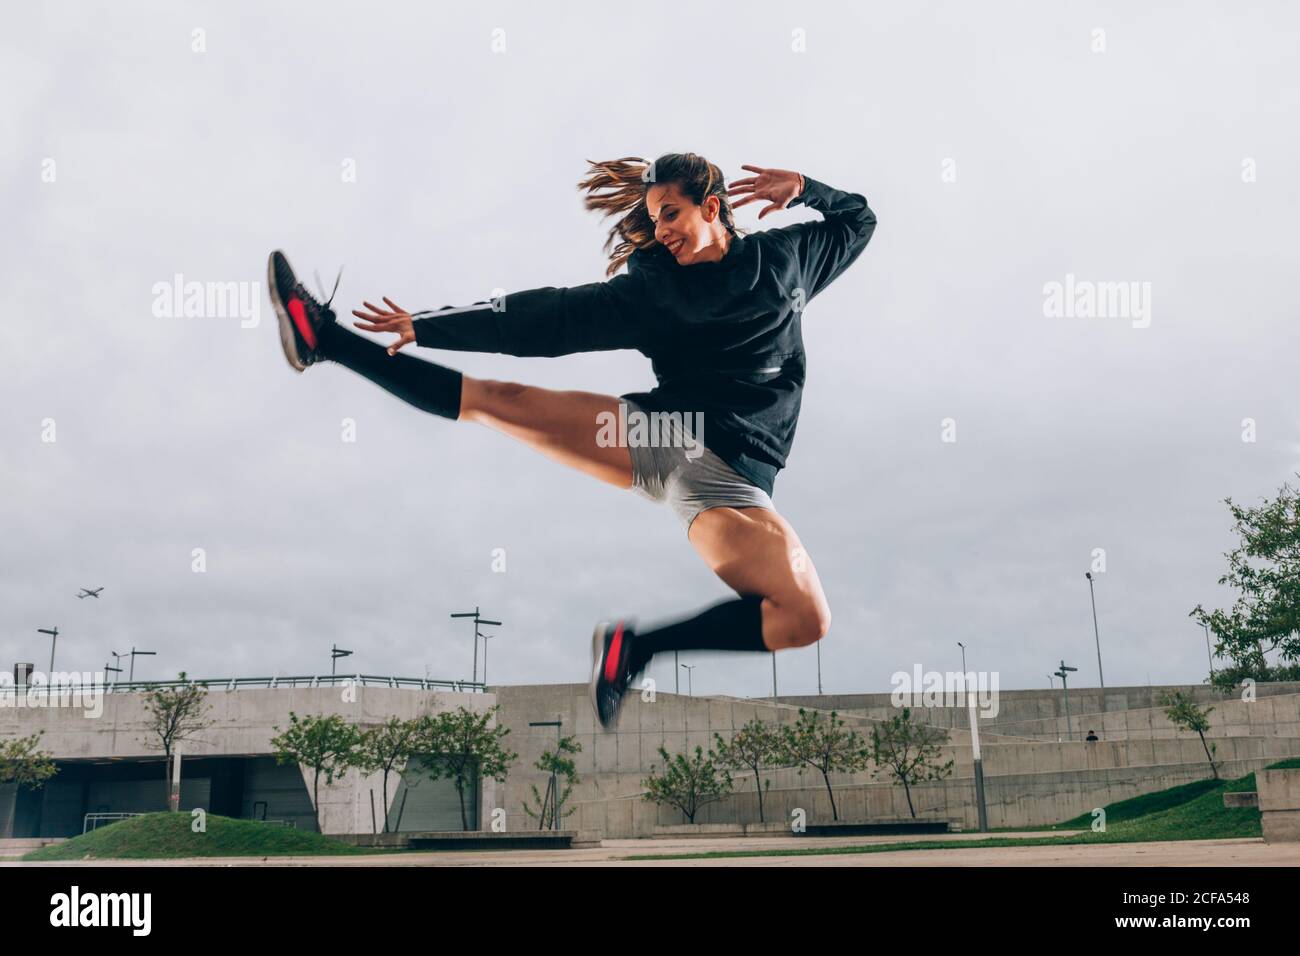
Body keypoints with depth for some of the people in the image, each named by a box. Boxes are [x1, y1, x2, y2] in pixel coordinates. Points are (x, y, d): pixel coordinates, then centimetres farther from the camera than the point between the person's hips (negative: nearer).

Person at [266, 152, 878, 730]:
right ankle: (323, 338, 1)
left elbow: (858, 218, 30)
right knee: (494, 399, -9)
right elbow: (552, 318, 5)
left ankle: (635, 648, -15)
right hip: (651, 431, 1)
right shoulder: (653, 288, 9)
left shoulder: (783, 256, 13)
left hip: (728, 472, -1)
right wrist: (426, 326, 0)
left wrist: (802, 187, 8)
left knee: (805, 619, -25)